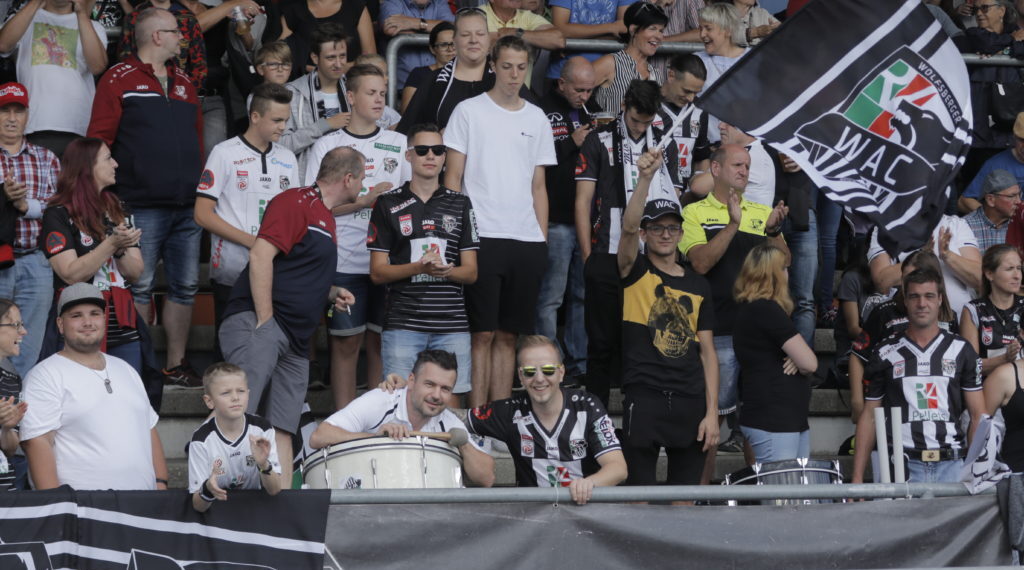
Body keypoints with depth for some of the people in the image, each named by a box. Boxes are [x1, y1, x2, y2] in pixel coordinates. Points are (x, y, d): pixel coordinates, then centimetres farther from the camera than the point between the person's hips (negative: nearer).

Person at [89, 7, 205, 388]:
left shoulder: (183, 84, 18)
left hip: (188, 208, 6)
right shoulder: (120, 80, -1)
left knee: (185, 287, 7)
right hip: (142, 208, -6)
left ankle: (176, 364, 14)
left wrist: (202, 189, 15)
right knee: (140, 288, -3)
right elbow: (99, 140, -5)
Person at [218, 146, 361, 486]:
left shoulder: (325, 218, 25)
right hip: (256, 322, -9)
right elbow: (260, 255, -15)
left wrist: (329, 292, 18)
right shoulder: (296, 202, -4)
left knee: (282, 431, 3)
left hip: (295, 343, 9)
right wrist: (264, 321, -18)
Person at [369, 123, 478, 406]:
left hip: (451, 322, 2)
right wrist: (419, 268, -15)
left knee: (449, 404, 0)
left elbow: (471, 272, 10)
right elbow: (377, 272, 3)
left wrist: (445, 270, -13)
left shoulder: (460, 203, 12)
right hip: (402, 322, -2)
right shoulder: (389, 203, 7)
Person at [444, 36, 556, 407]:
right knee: (482, 332, -5)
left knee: (509, 334, 7)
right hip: (481, 237, -4)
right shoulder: (469, 111, 2)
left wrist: (543, 239, 10)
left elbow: (538, 186, 16)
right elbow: (453, 177, 0)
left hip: (527, 241, 4)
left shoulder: (537, 119, 14)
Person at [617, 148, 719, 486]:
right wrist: (646, 178, -31)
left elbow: (707, 351, 11)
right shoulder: (636, 272, 5)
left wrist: (712, 412, 2)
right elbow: (629, 226, -16)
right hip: (644, 397, -3)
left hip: (690, 402, 4)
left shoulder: (698, 285, 14)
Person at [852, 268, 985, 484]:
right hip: (903, 466, 0)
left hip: (952, 466, 1)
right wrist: (857, 479, 2)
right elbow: (869, 417, 10)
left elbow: (978, 415, 7)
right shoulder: (886, 354, 8)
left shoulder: (961, 350, 9)